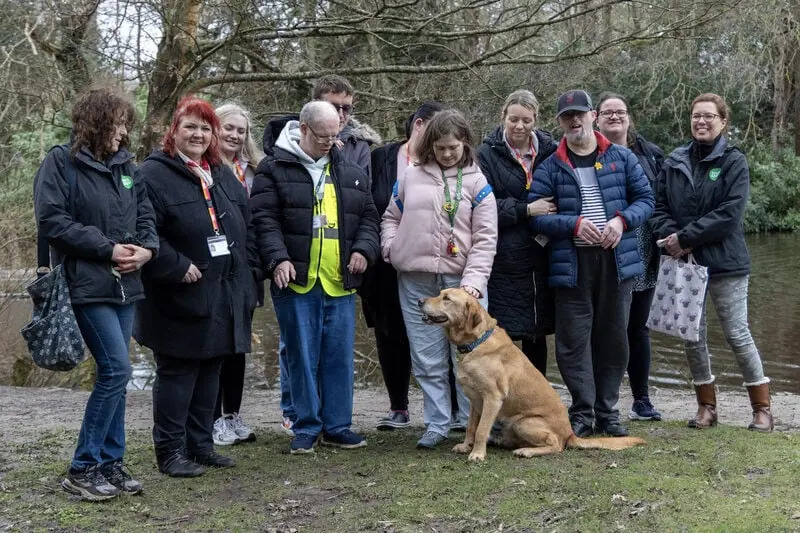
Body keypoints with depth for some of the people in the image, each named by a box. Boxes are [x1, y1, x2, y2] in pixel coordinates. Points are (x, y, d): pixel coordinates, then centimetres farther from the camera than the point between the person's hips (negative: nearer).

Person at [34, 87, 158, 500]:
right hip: (86, 285, -7)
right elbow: (52, 221, -13)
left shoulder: (125, 165, 15)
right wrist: (107, 249, -15)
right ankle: (83, 468, -1)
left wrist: (147, 248, -5)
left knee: (114, 373, 10)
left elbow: (145, 214, 17)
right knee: (116, 369, -12)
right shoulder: (61, 162, -5)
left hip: (124, 284, 7)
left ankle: (110, 463, 19)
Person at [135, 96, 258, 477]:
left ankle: (200, 445, 23)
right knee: (176, 373, 0)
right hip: (180, 297, -7)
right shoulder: (154, 174, -9)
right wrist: (178, 267, -20)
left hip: (223, 297, 7)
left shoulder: (223, 175, 15)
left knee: (209, 372, 13)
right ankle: (170, 452, 9)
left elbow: (245, 227, 19)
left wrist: (244, 284, 11)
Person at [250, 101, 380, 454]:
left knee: (340, 358, 7)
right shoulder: (274, 169, 0)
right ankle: (306, 429, 13)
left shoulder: (352, 174, 14)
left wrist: (364, 249, 0)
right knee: (302, 358, 2)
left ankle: (337, 426, 18)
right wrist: (277, 259, -17)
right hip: (296, 281, -4)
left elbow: (368, 218, 18)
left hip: (340, 283, 4)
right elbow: (264, 220, -6)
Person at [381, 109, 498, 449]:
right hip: (416, 281, 2)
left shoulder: (476, 182, 3)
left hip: (461, 281, -2)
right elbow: (391, 217, 21)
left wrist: (473, 280, -13)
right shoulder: (411, 176, 11)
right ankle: (436, 425, 16)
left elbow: (485, 238, -2)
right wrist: (390, 248, 1)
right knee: (427, 360, 6)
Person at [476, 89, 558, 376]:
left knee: (537, 334, 13)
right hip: (504, 263, -3)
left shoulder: (550, 151, 7)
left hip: (541, 259, 3)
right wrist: (526, 210, -15)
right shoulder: (487, 155, -1)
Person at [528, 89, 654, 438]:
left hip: (616, 259, 1)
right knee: (573, 340, -2)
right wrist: (574, 223, -17)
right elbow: (535, 214, -3)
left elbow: (645, 198, 8)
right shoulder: (550, 168, 3)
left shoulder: (621, 158, 7)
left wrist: (622, 220, -11)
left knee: (613, 338, 8)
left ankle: (607, 412, 20)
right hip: (572, 263, -1)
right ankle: (582, 413, 8)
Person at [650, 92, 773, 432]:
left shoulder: (734, 162, -4)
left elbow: (730, 213, -14)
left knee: (737, 334, -1)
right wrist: (670, 235, -14)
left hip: (725, 263, -4)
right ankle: (706, 406, 21)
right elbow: (659, 207, 6)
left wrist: (685, 238, -17)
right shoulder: (674, 162, 7)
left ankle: (762, 407, 12)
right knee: (693, 336, 8)